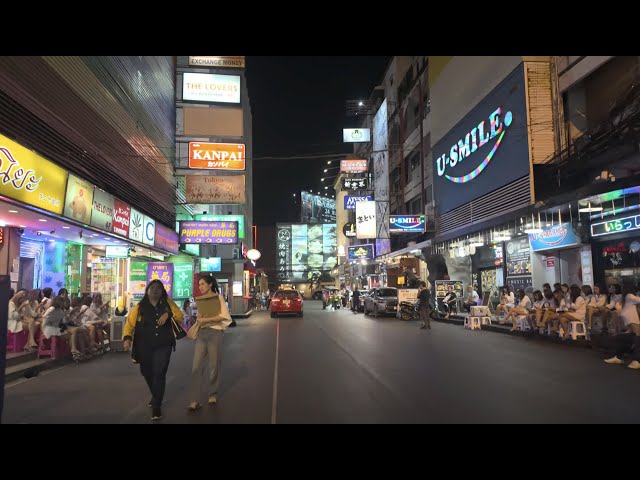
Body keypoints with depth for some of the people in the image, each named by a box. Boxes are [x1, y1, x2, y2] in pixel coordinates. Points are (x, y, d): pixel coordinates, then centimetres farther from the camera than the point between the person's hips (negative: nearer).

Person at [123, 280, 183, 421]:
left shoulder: (167, 303, 3)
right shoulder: (140, 306, 1)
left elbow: (180, 317, 2)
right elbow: (130, 323, -6)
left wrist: (168, 313, -16)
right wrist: (127, 338, -22)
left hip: (163, 345, -2)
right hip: (144, 346, 2)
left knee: (159, 373, -9)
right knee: (147, 372, 17)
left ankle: (156, 406, 3)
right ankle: (156, 396, 45)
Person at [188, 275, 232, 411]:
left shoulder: (218, 297, -3)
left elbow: (224, 316, -12)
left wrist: (205, 320, -15)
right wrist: (198, 318, -2)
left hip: (215, 333, -5)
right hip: (201, 333, 5)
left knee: (214, 365, 6)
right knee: (196, 366, -5)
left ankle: (213, 394, 23)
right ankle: (194, 400, -4)